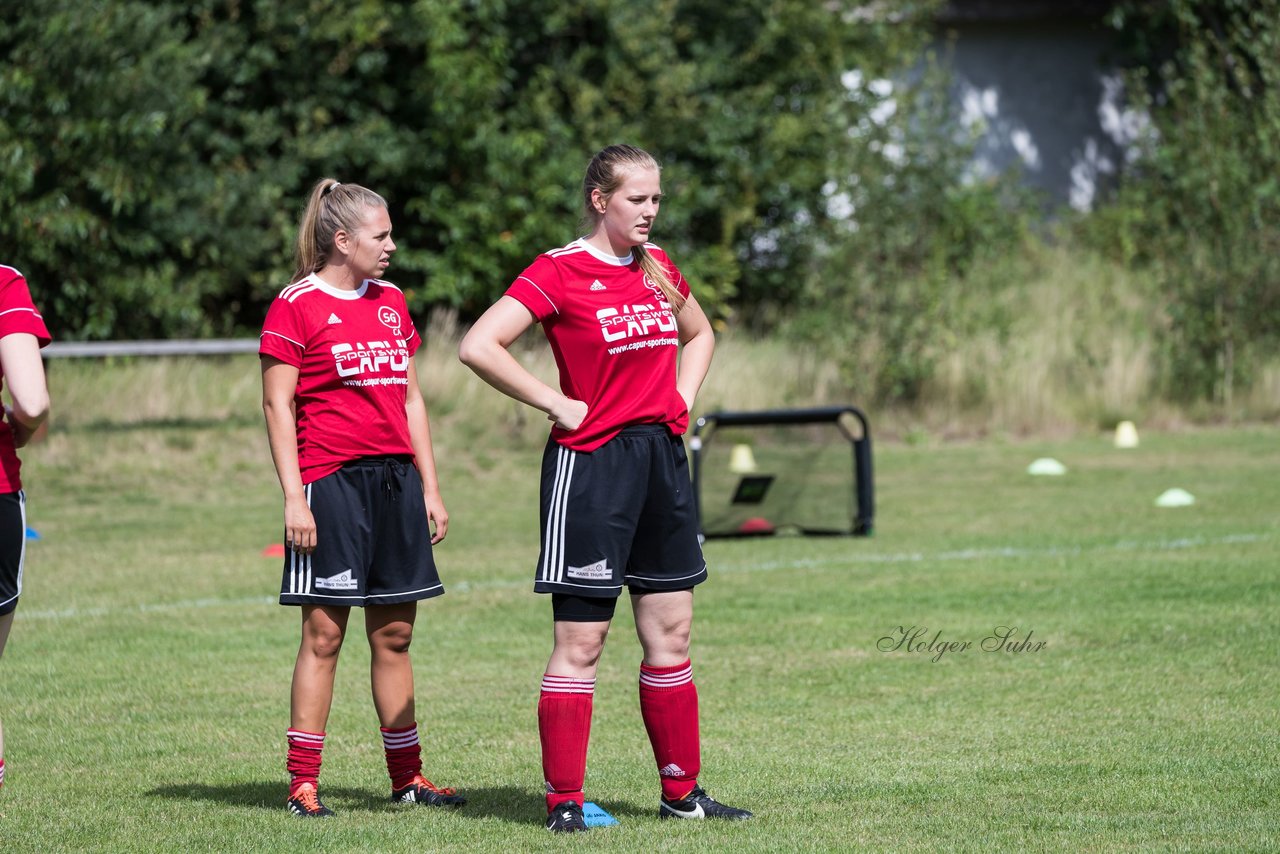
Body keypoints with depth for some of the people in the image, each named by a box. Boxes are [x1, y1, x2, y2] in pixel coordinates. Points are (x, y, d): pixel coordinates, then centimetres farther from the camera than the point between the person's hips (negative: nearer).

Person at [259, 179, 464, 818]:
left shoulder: (391, 301, 14)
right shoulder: (297, 306, -5)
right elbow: (277, 405, -7)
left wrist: (430, 487, 14)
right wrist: (294, 497, -13)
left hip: (395, 478, 6)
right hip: (331, 480, -6)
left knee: (394, 633, 9)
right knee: (323, 632, -6)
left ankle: (407, 777, 14)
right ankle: (303, 783, -2)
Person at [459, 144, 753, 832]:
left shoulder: (657, 266, 10)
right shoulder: (560, 272, -10)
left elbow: (699, 335, 30)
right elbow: (478, 347, -19)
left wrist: (682, 399, 13)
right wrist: (556, 403, -15)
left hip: (661, 458, 7)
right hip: (591, 464, -7)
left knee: (670, 633, 10)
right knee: (580, 642, -4)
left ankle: (681, 792, 17)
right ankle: (564, 802, 0)